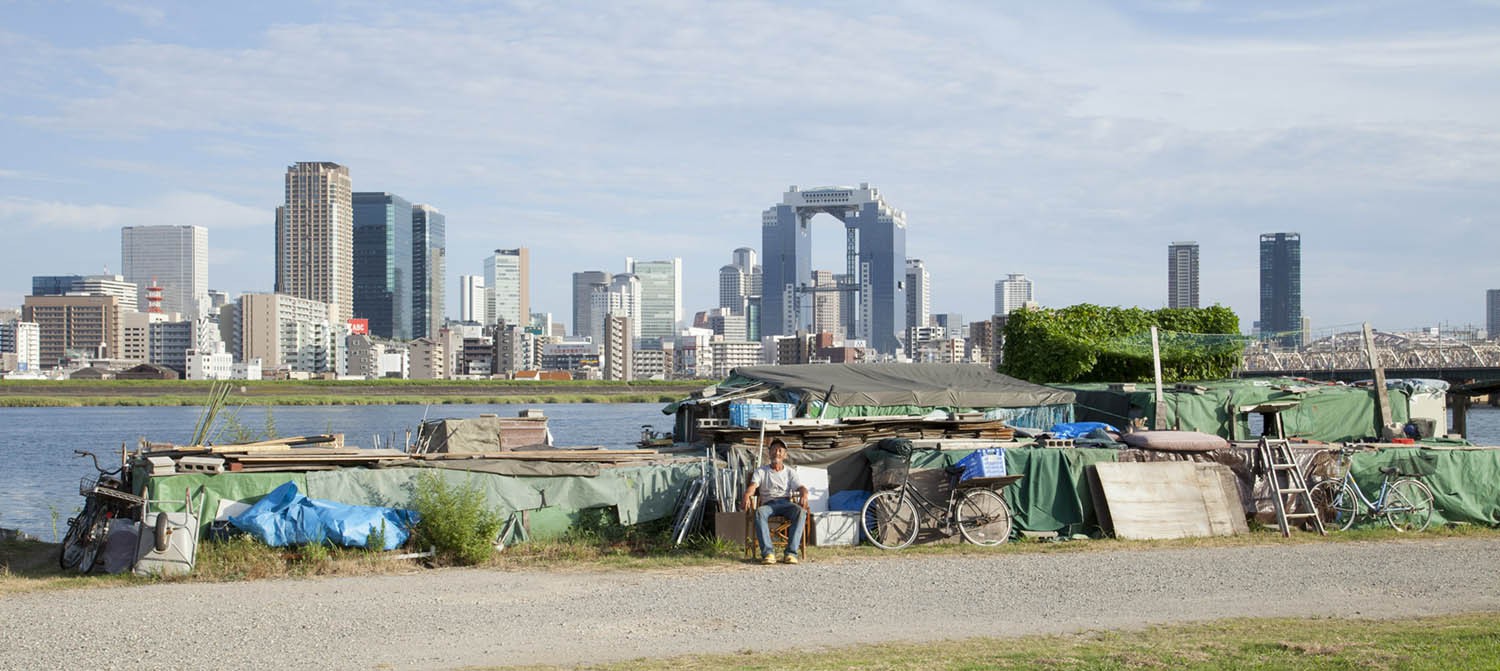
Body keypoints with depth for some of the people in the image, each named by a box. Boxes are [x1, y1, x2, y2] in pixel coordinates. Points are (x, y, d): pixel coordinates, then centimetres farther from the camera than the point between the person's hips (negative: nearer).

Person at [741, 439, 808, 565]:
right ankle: (768, 553, -46)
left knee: (800, 511, -35)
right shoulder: (761, 471, 18)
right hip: (768, 503, -1)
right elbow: (753, 486, -1)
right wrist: (747, 495, -26)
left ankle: (791, 553, -40)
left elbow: (800, 487, 5)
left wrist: (804, 494, -22)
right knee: (759, 512, -38)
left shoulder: (790, 472, 21)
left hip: (785, 502, 1)